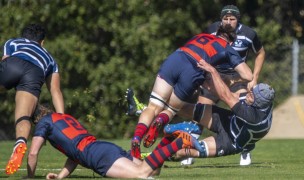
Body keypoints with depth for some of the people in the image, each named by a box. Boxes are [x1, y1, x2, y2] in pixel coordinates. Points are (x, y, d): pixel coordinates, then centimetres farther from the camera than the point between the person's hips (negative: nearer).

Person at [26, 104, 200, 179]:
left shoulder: (44, 122, 13)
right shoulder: (66, 118, 36)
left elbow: (33, 153, 4)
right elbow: (75, 154, 36)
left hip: (95, 154, -8)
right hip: (110, 148, 8)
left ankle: (180, 142, -31)